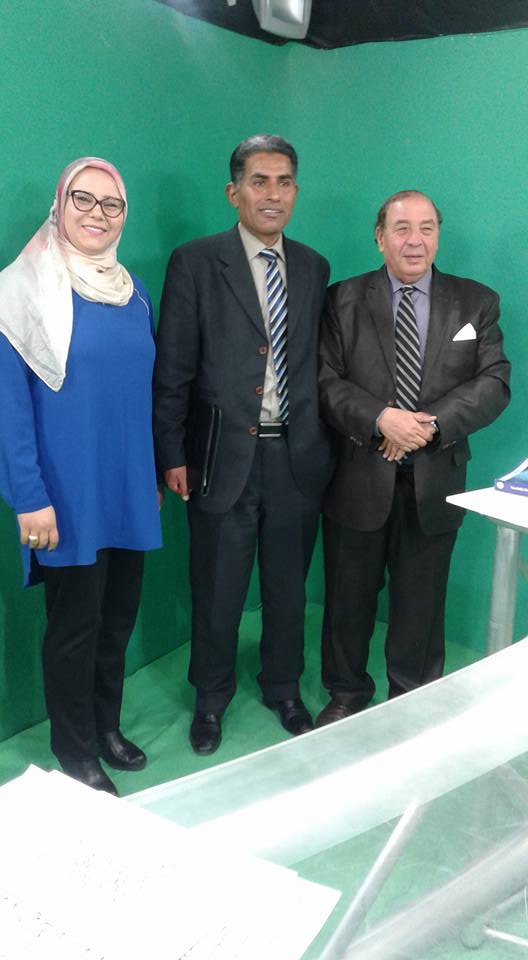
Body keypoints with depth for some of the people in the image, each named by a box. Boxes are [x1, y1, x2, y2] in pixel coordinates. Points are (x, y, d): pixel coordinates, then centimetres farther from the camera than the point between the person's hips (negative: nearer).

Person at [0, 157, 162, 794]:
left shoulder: (132, 291, 8)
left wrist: (153, 474, 14)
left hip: (128, 492, 6)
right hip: (69, 496, -5)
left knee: (118, 618, 16)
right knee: (75, 626, 7)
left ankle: (107, 727, 37)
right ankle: (76, 754, 27)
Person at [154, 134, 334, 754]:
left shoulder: (314, 268, 9)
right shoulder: (195, 263, -4)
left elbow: (319, 363, 11)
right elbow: (172, 369, -5)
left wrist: (323, 442, 7)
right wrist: (172, 456, -8)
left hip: (298, 457, 3)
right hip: (224, 456, -3)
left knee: (288, 585, 16)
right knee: (217, 590, 10)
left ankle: (283, 689, 37)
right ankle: (211, 698, 32)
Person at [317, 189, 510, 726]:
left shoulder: (476, 303, 5)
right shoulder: (344, 300, 2)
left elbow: (494, 384, -4)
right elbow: (327, 380, -6)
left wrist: (431, 425, -18)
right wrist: (381, 419, -22)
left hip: (434, 483, 1)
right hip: (358, 479, 0)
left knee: (421, 604, 12)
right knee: (349, 598, 13)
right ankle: (346, 695, 34)